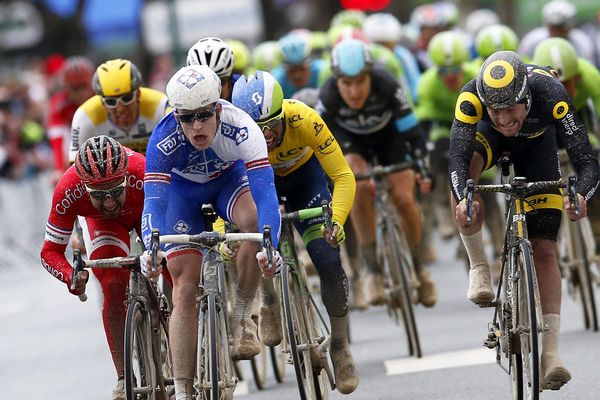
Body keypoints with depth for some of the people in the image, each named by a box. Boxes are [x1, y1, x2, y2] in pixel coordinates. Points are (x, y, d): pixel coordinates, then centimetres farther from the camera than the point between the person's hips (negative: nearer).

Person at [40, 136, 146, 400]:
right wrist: (70, 277, -51)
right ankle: (124, 378, -10)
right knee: (115, 289, -19)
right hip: (100, 222, 0)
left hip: (147, 211, 0)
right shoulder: (68, 191, -40)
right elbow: (50, 251, -30)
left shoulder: (143, 174, -45)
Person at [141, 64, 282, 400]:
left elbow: (265, 192, -45)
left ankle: (241, 316, -14)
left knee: (255, 220, -34)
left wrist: (270, 247, -61)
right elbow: (154, 199, -42)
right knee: (186, 286, -11)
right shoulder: (164, 139, -36)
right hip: (182, 187, 0)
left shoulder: (241, 129, -37)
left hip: (228, 178, 0)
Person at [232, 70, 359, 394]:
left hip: (304, 175, -1)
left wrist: (336, 221, -47)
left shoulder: (303, 120, -37)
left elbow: (343, 176, -32)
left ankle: (340, 345, 6)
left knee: (329, 261, -14)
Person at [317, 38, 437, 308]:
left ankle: (415, 264, 12)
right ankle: (372, 267, -16)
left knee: (404, 198, -14)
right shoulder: (329, 96, -34)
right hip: (349, 139, 0)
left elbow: (411, 131, -31)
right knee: (359, 188, -28)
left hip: (387, 135, 0)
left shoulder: (386, 86, -36)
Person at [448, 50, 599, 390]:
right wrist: (462, 198, -66)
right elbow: (457, 158, -45)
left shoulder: (550, 94, -41)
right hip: (488, 136, 0)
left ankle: (551, 352, -8)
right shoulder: (472, 97, -40)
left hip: (537, 142, 0)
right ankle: (480, 268, -18)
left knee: (545, 250, -9)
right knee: (466, 169, -36)